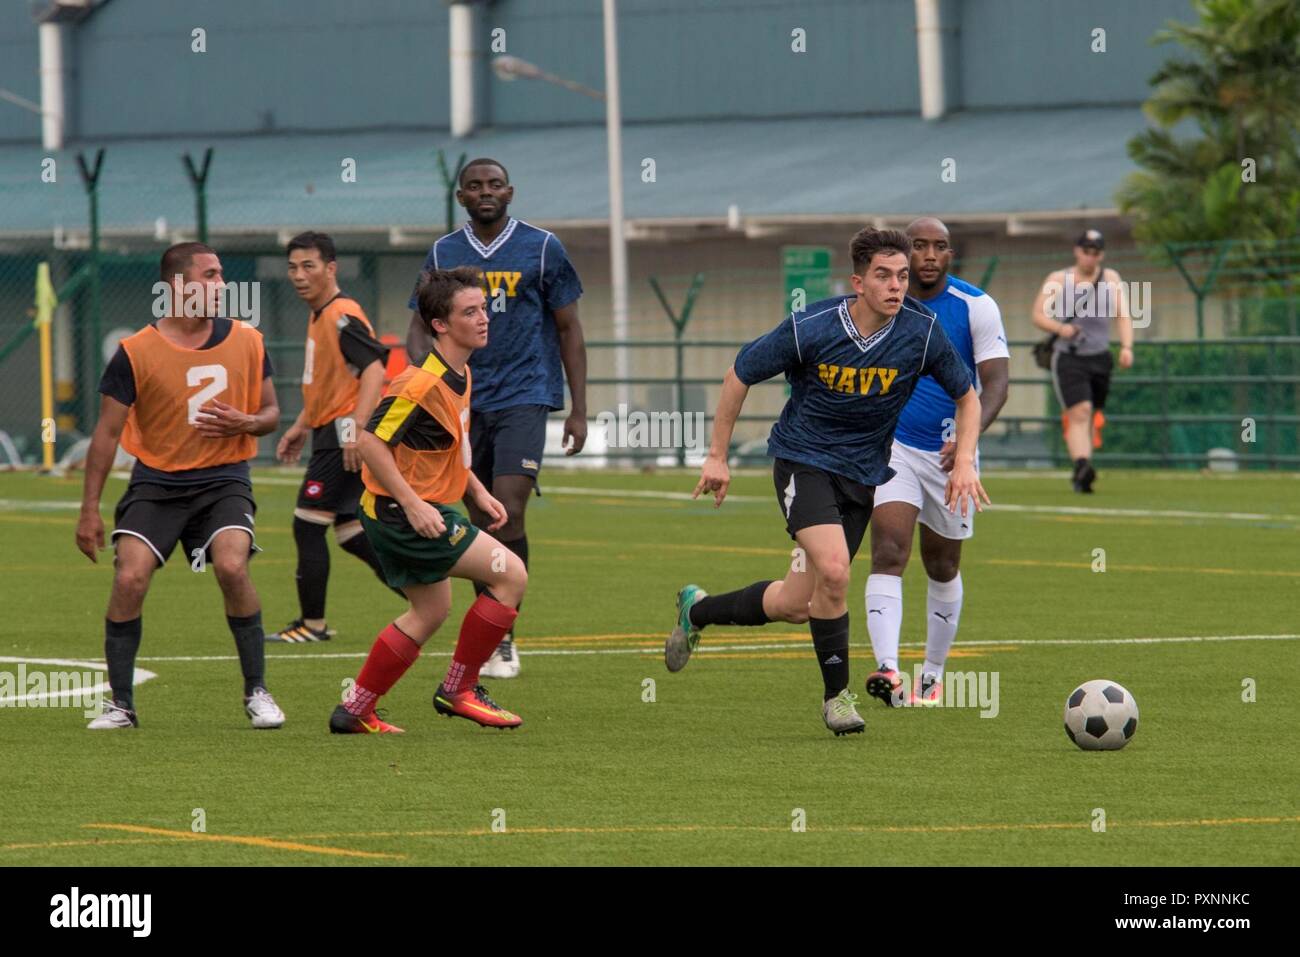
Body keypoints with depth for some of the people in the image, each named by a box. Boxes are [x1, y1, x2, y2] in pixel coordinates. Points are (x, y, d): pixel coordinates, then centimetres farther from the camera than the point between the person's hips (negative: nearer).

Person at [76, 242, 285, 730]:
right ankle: (120, 704, -1)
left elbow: (271, 412, 13)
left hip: (223, 480, 0)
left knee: (232, 566, -23)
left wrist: (245, 424, -12)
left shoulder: (247, 343, 2)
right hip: (156, 482, 0)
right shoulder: (136, 353, -6)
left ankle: (256, 692, -8)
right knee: (129, 578, -17)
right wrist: (90, 509, -3)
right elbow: (108, 432, -1)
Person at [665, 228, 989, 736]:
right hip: (803, 460, -4)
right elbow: (740, 374, -4)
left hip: (863, 475, 4)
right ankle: (837, 694, -8)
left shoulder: (921, 332, -13)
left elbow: (966, 396, 4)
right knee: (833, 570, -27)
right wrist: (717, 456, -1)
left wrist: (964, 461, -10)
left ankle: (697, 610, 35)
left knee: (796, 605, 6)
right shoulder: (810, 329, -19)